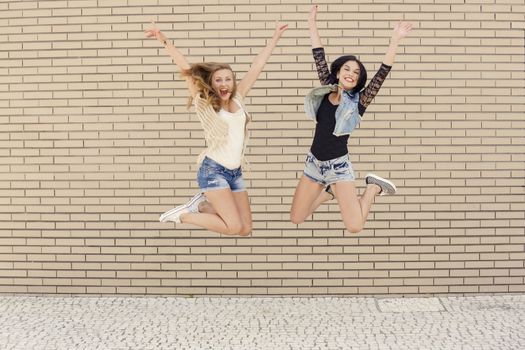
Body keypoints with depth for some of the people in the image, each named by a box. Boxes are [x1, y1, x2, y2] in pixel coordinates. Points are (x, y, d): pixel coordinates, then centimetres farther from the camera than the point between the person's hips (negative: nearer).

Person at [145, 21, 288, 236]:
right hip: (213, 171, -6)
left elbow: (257, 67, 8)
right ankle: (183, 214, 4)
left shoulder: (237, 99, 5)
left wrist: (275, 37, 14)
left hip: (235, 172, 6)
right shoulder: (205, 104, -7)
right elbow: (186, 69, -12)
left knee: (245, 230, 5)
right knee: (234, 227, -14)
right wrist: (164, 41, -18)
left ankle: (202, 205, 21)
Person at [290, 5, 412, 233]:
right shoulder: (326, 90, 3)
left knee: (354, 227, -14)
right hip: (313, 162, 4)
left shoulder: (358, 101, -7)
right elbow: (319, 58, 6)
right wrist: (312, 24, 7)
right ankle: (330, 192, 33)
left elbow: (382, 74, -16)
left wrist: (395, 41, -23)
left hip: (338, 165, -4)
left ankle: (373, 188, 14)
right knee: (296, 218, 10)